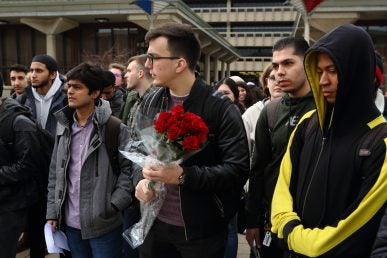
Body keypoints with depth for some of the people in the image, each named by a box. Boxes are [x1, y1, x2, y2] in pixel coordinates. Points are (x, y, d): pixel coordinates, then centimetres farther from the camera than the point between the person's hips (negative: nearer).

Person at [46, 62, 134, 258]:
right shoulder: (64, 126, 7)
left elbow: (128, 168, -8)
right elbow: (55, 172, 11)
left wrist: (115, 204, -15)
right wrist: (52, 211, 7)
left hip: (104, 224, -5)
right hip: (70, 223, 5)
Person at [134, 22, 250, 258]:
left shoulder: (220, 108, -13)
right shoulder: (151, 103, 5)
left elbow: (238, 169, -17)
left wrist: (183, 175, -24)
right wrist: (142, 179, -5)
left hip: (202, 230, -4)